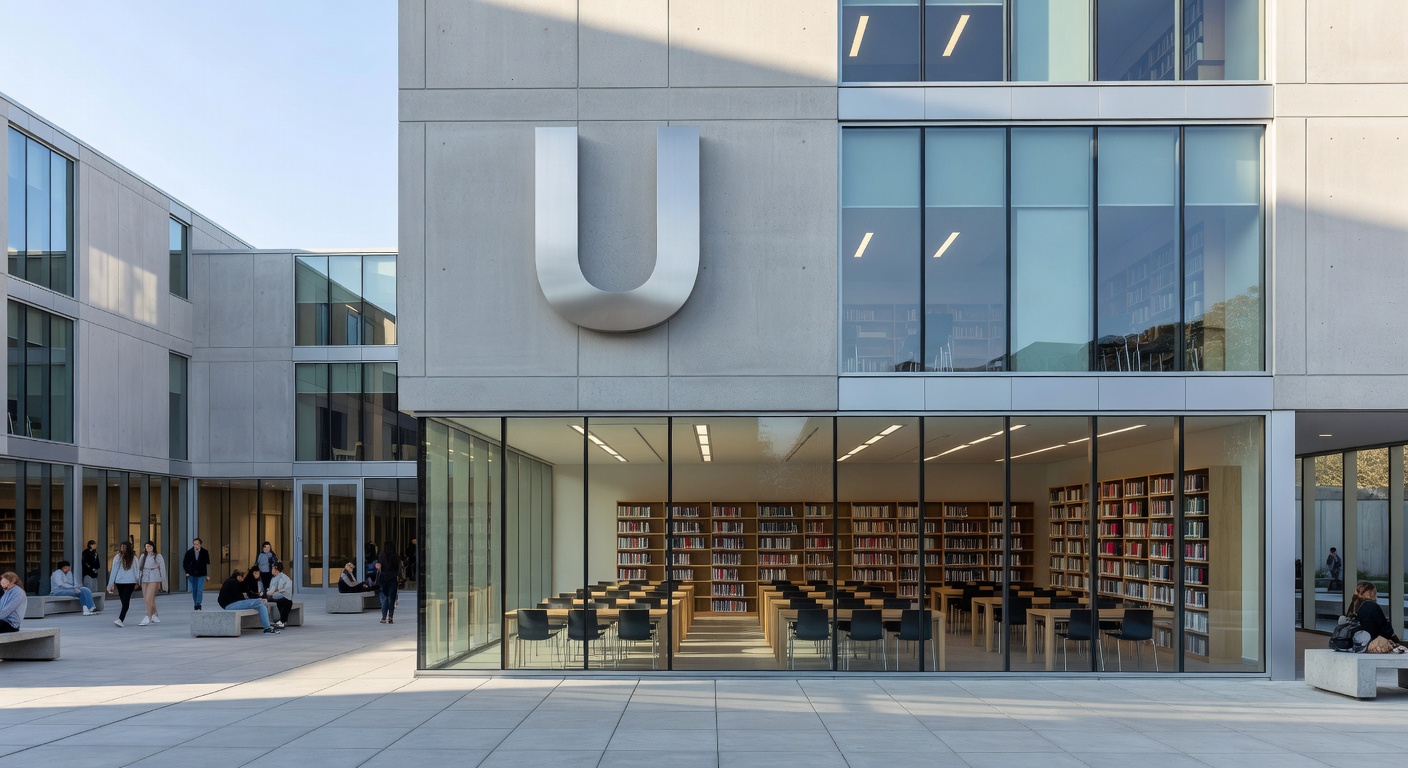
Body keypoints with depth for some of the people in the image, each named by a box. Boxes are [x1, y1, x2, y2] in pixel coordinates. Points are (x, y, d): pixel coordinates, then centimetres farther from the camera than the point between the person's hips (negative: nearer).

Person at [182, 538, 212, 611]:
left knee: (200, 590, -12)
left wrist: (208, 575, -1)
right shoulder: (189, 552, -3)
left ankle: (198, 604, -9)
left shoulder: (205, 552, -6)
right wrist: (187, 572, 0)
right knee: (194, 590, 7)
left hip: (201, 574, -2)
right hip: (192, 575, 2)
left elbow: (208, 564, -1)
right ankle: (196, 604, 18)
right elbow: (185, 563, 8)